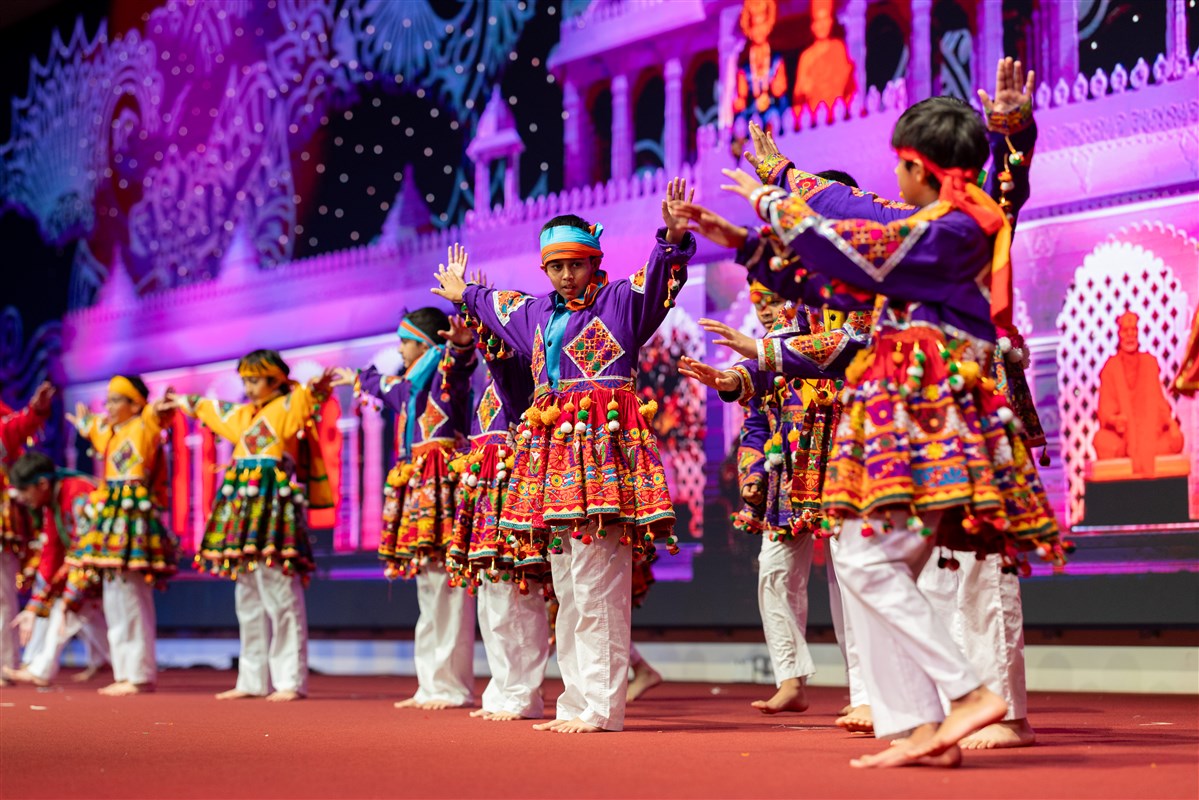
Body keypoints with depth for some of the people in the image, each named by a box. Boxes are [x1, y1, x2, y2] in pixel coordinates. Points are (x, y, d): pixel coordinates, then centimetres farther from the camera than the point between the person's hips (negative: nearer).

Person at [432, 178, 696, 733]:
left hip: (603, 444, -8)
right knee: (568, 592, 8)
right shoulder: (536, 314, 22)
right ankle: (577, 703, 11)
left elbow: (658, 277, -15)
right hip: (551, 449, 8)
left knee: (597, 588, -12)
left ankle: (600, 707, -13)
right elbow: (494, 306, 43)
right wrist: (466, 296, 59)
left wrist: (672, 241, -33)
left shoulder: (620, 302, 3)